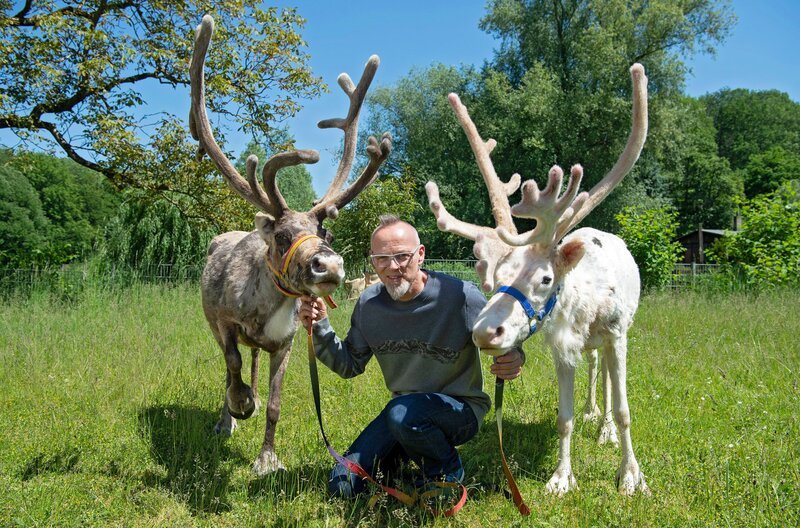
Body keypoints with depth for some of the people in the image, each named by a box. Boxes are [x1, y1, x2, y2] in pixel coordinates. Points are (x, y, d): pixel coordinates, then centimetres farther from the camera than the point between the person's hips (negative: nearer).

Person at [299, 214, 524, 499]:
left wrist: (514, 359, -37)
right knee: (342, 486, 0)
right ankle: (405, 451, 26)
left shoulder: (461, 296, -22)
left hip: (461, 408, -5)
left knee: (403, 412, -37)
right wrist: (319, 327, -14)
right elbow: (350, 365, 3)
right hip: (403, 406, 5)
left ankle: (449, 472, -6)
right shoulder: (368, 303, -6)